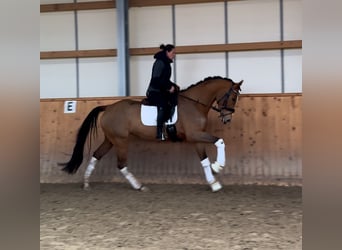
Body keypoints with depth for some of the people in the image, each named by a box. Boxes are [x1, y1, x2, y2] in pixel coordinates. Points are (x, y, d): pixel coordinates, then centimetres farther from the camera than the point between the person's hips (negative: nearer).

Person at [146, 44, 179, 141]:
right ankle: (160, 132, -37)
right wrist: (169, 87, -18)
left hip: (162, 91, 10)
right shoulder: (160, 62, -13)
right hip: (154, 92, -10)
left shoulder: (166, 63, 16)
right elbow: (156, 79, -20)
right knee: (163, 105, -34)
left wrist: (173, 86, 6)